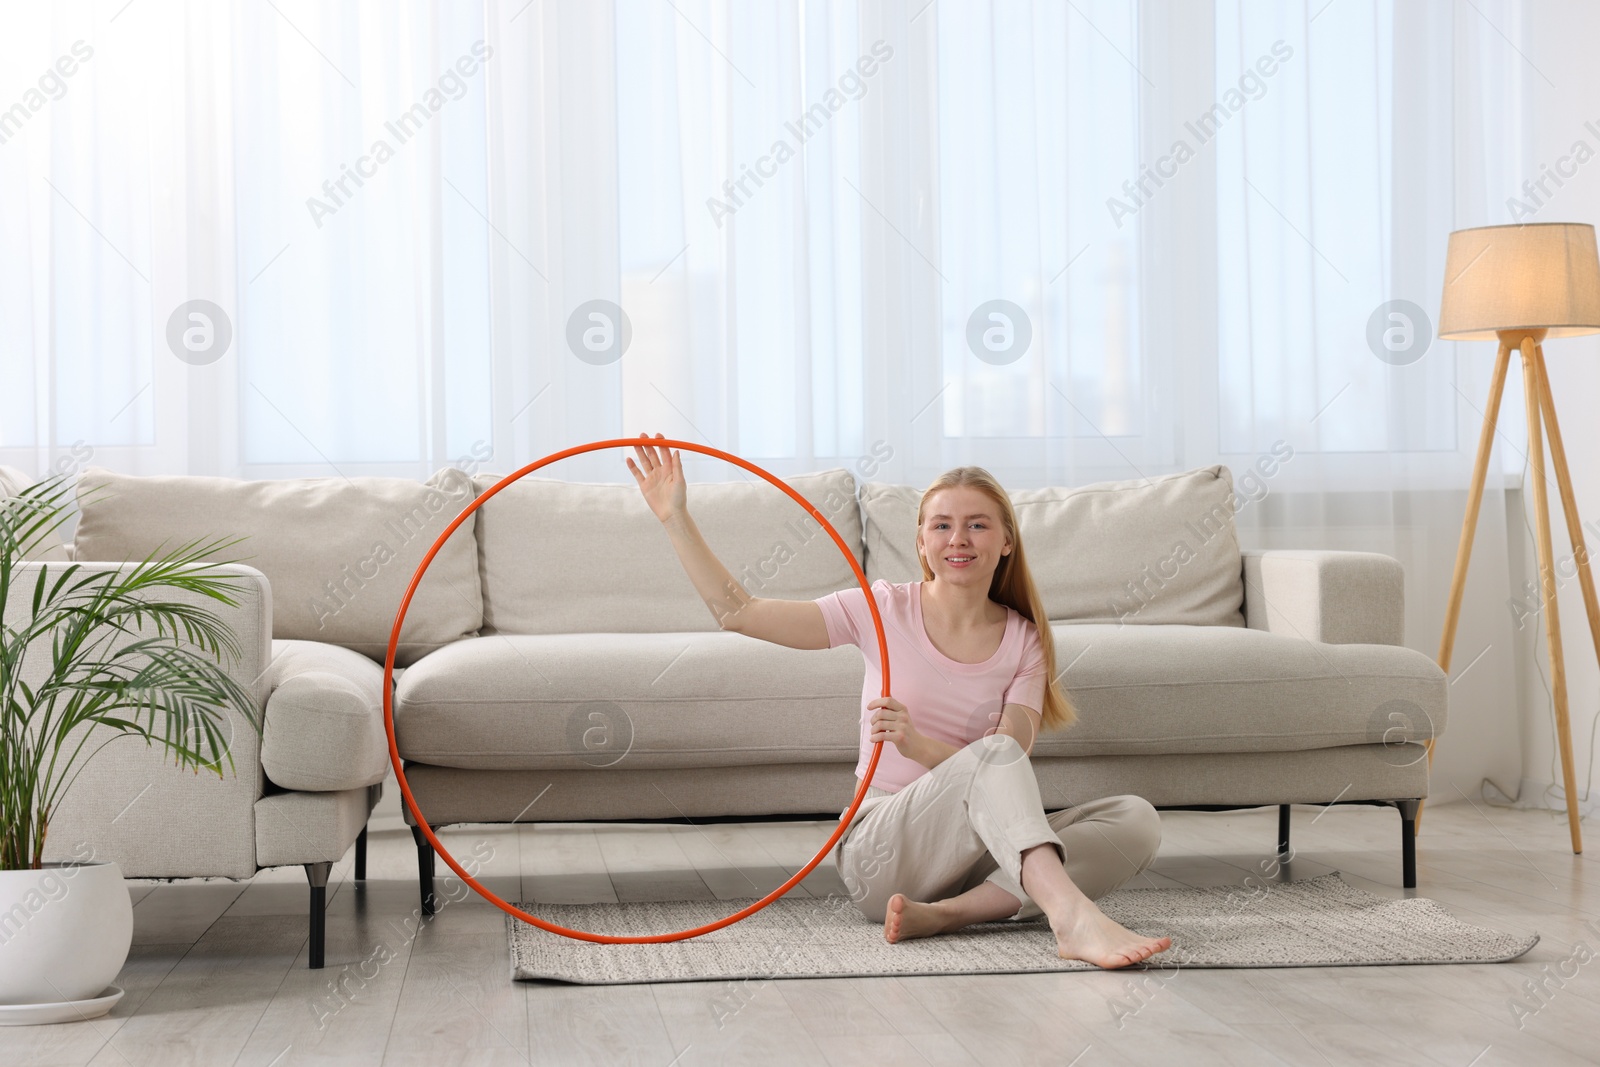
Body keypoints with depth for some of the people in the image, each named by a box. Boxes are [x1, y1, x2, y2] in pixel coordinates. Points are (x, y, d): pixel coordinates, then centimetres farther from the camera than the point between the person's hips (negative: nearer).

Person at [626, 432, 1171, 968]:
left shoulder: (1022, 642, 6)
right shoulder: (884, 610, 2)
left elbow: (1012, 770, -10)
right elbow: (738, 611, -1)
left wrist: (918, 745, -28)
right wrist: (675, 518, -8)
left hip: (975, 851, 3)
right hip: (878, 850, -3)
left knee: (1135, 820, -22)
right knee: (993, 753, -33)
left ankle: (946, 912, -35)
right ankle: (1074, 918, -56)